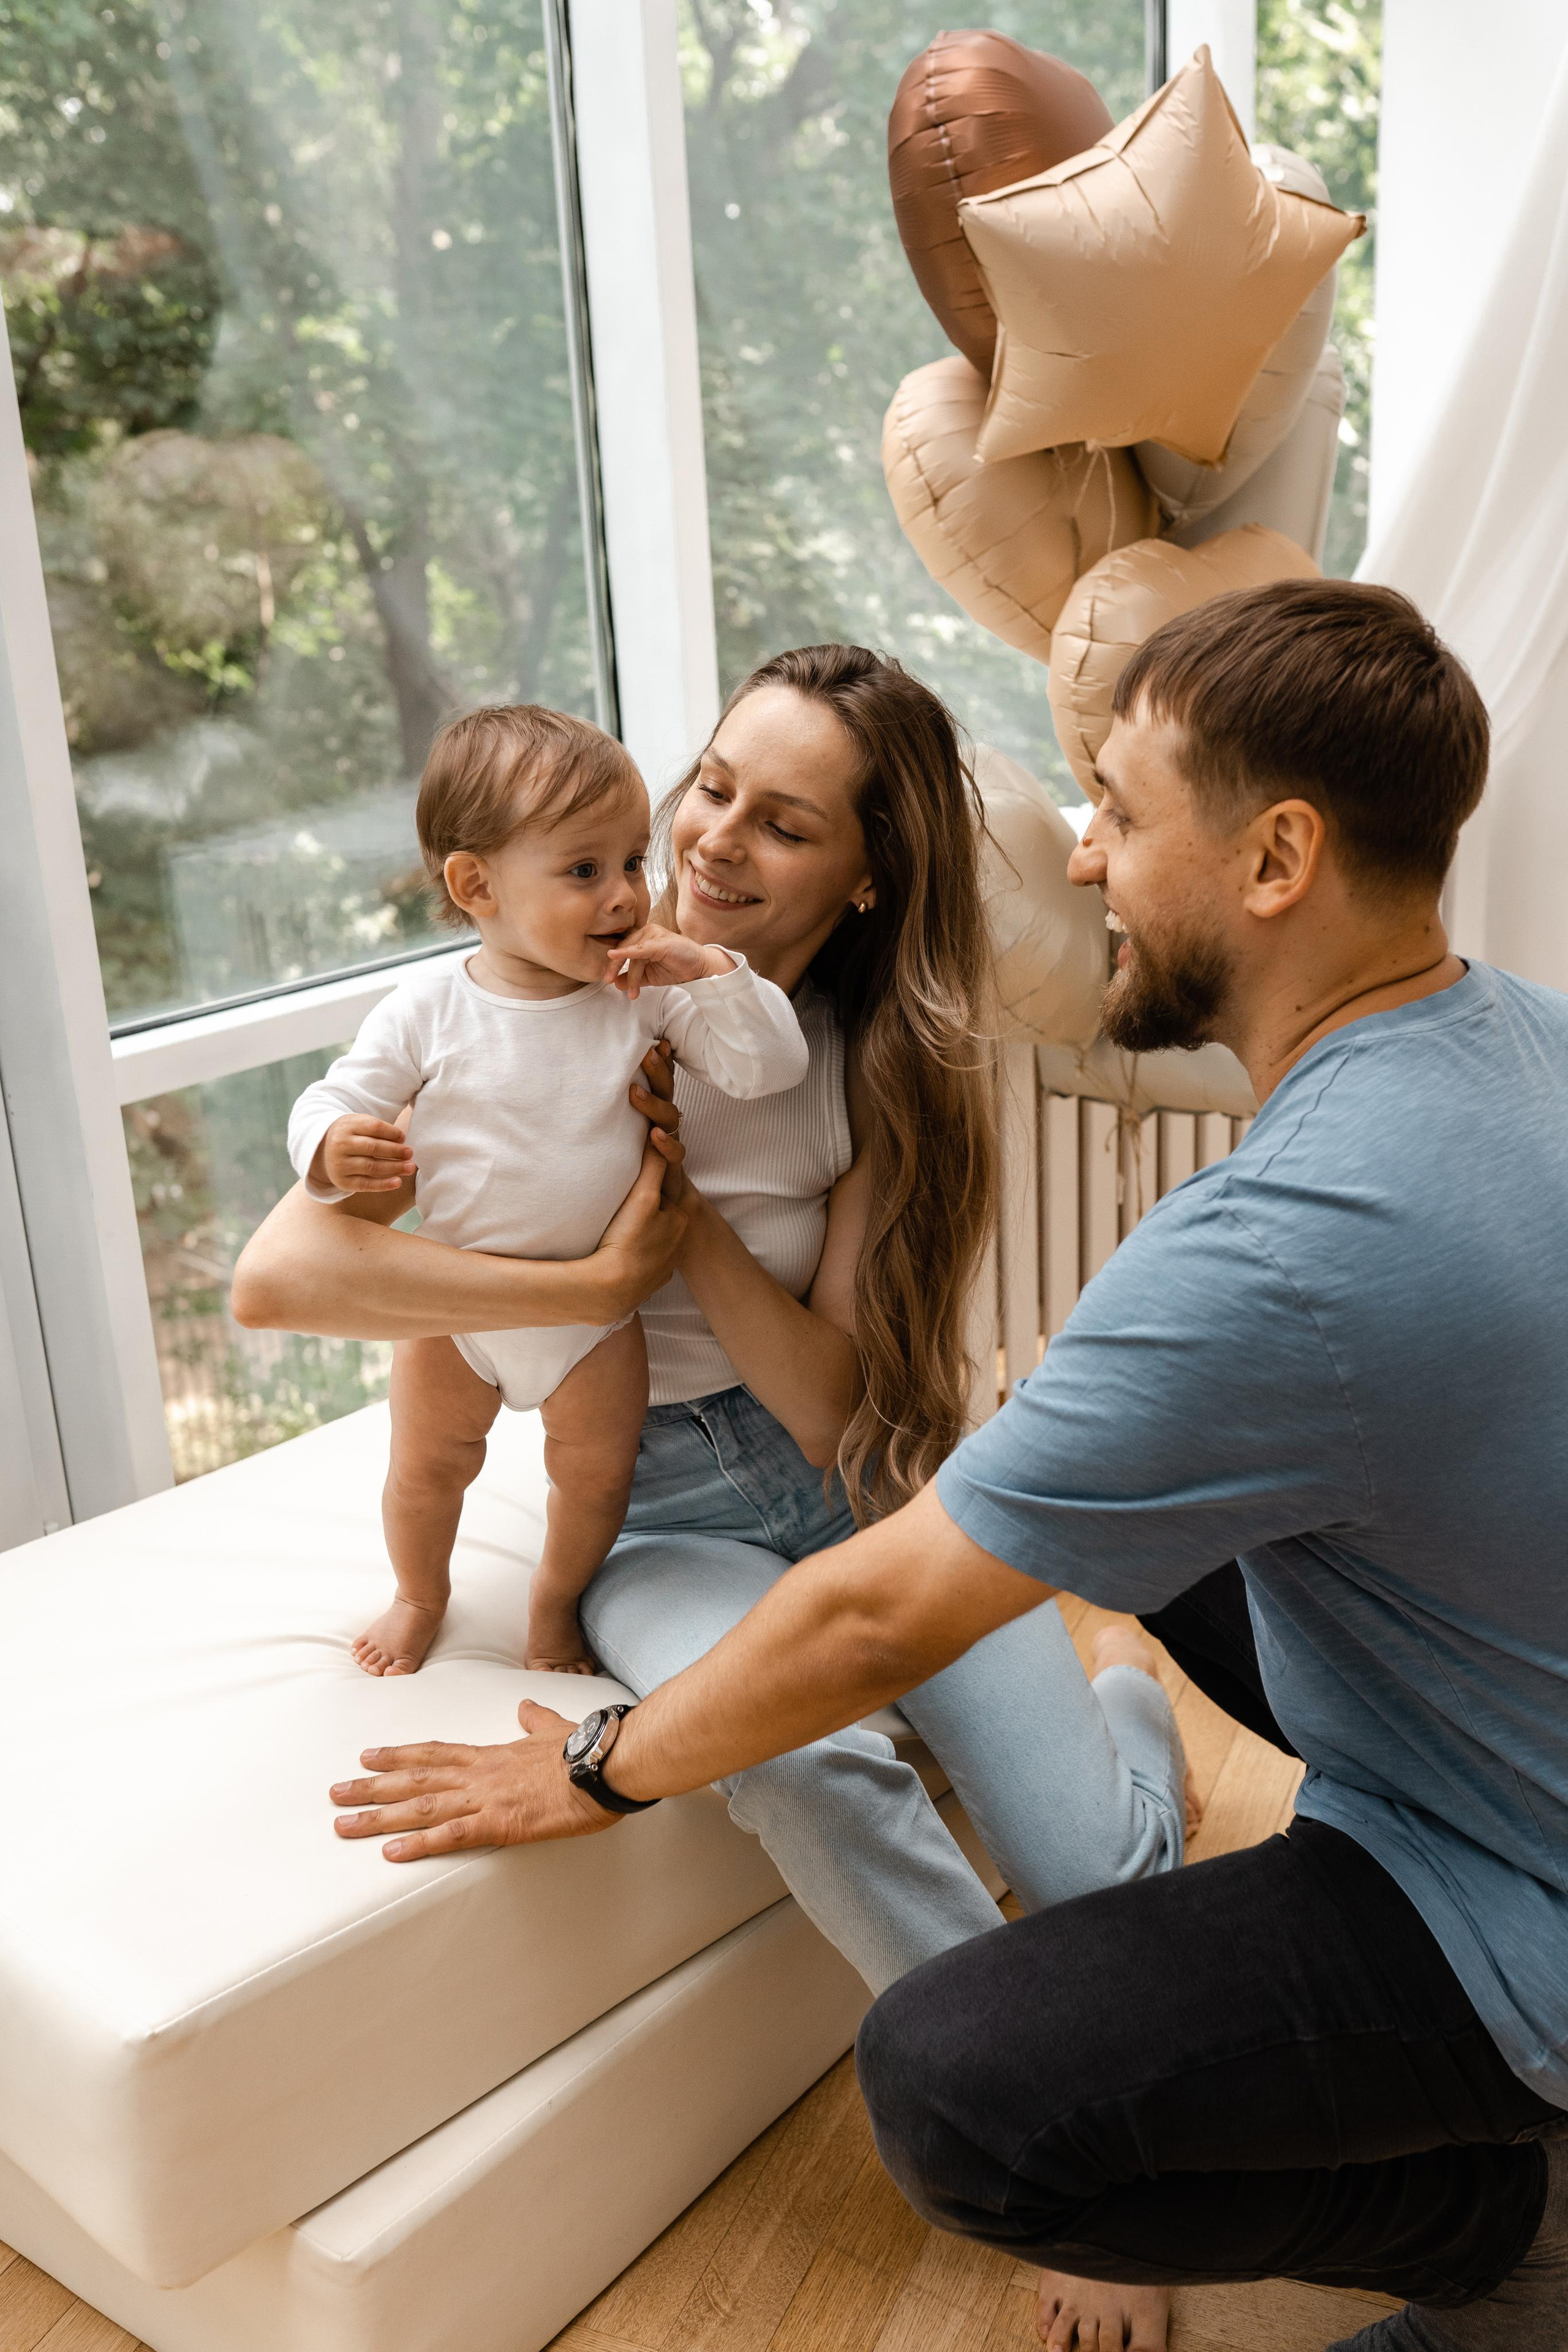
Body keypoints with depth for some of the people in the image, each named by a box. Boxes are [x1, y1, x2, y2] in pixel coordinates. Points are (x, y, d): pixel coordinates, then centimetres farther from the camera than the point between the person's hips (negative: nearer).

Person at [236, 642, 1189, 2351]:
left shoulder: (879, 1070, -3)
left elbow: (838, 1409, -10)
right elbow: (278, 1274, -22)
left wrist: (687, 1210, -21)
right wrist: (604, 1280, -23)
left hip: (866, 1486, 2)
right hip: (657, 1516, -1)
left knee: (1106, 1887, -14)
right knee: (807, 1762, -35)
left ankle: (1124, 1686, 23)